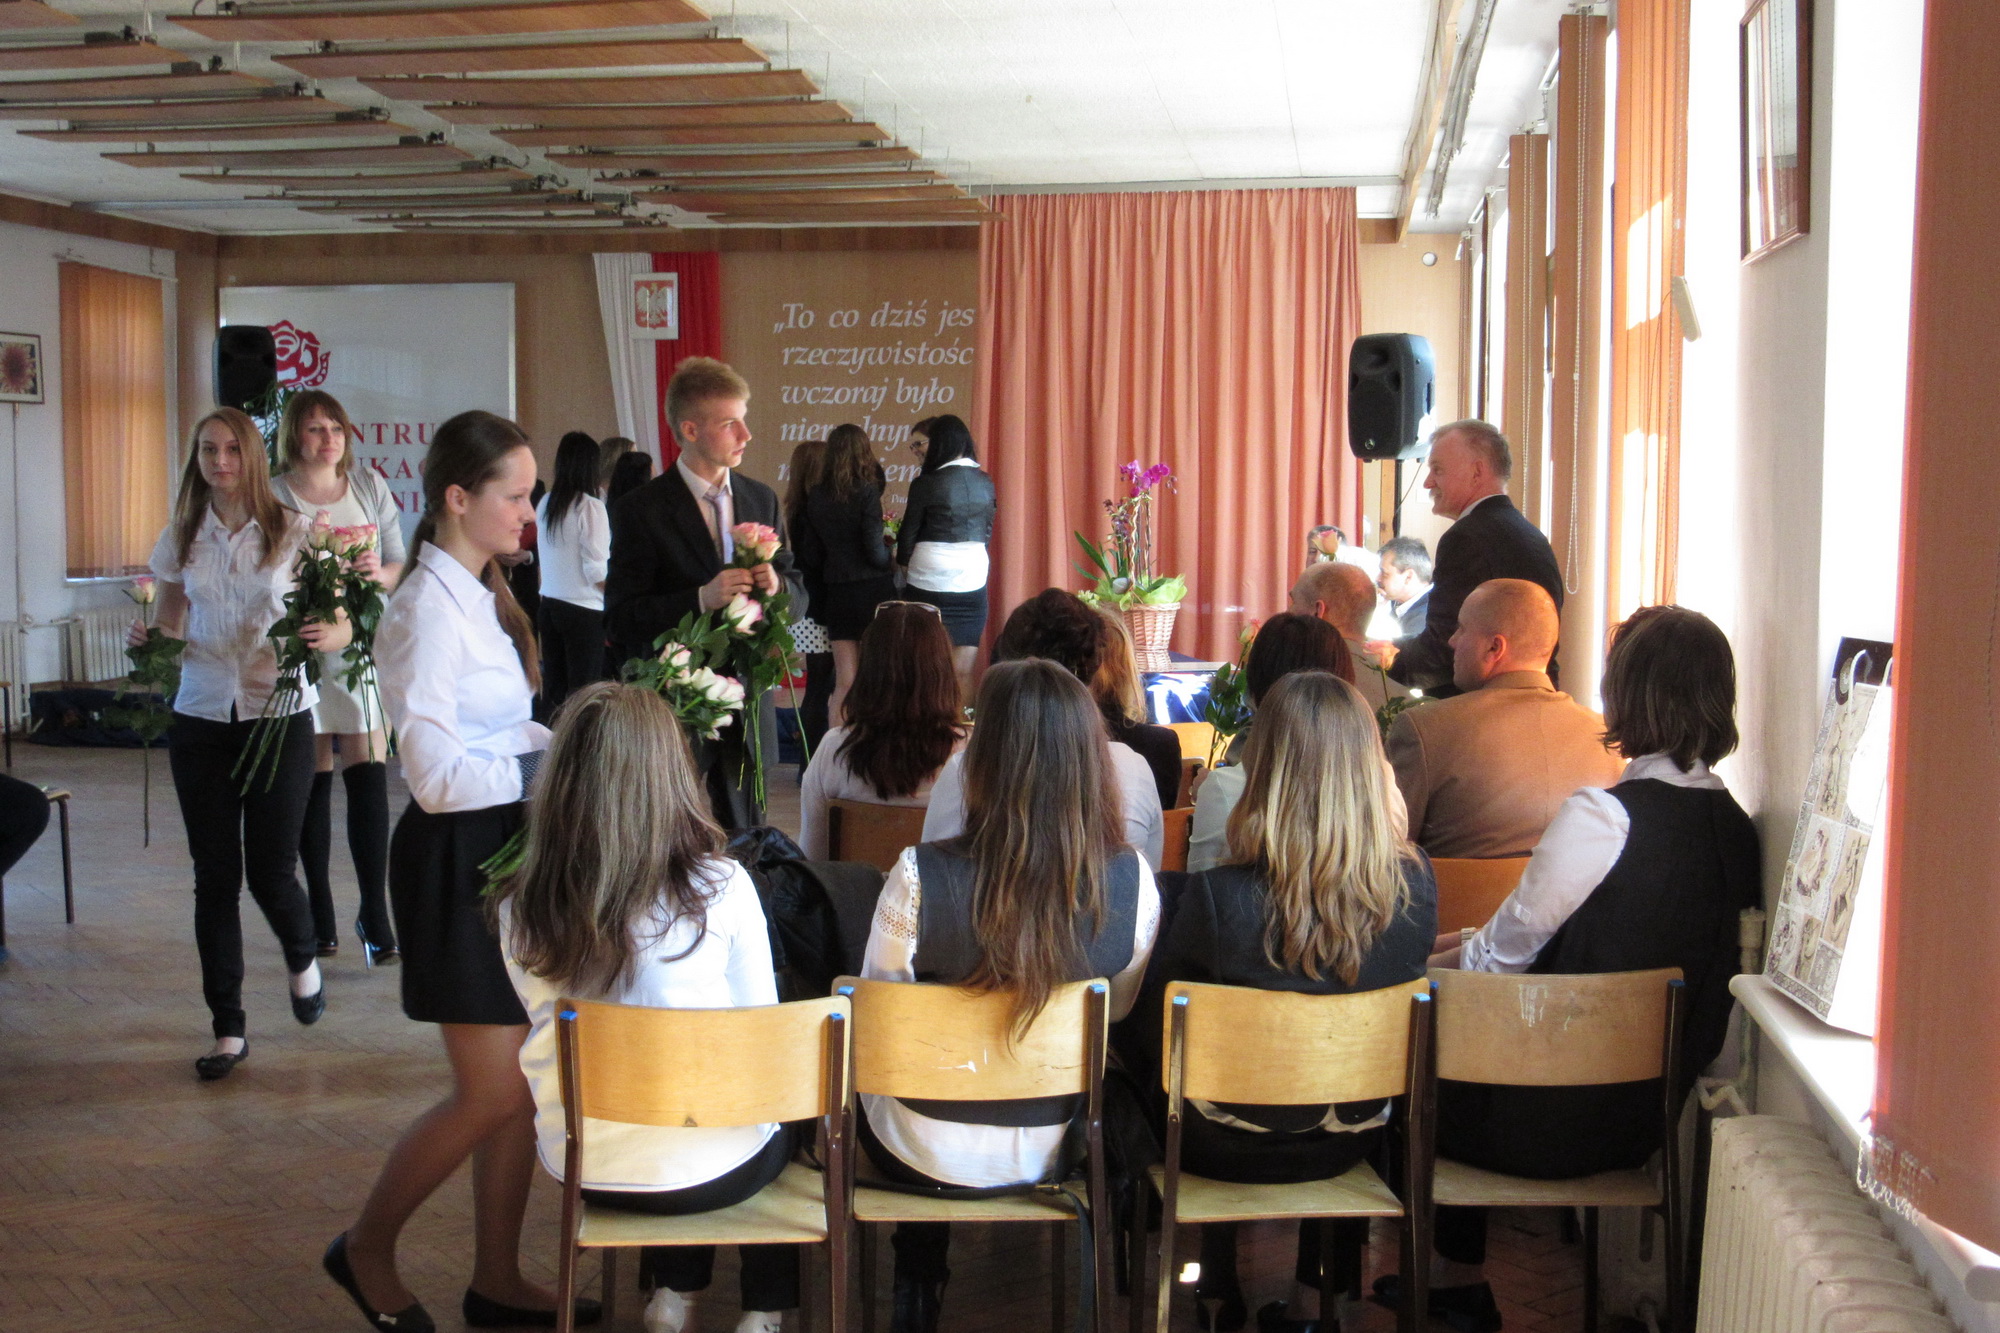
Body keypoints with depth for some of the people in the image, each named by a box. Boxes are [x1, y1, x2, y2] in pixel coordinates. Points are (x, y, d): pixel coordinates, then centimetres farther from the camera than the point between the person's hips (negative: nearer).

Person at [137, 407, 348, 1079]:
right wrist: (145, 640, -7)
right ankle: (228, 1028, 14)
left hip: (280, 715, -3)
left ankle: (303, 958, 33)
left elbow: (342, 626, -4)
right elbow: (169, 628, 16)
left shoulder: (293, 532, -3)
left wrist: (328, 637, -27)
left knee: (270, 871, -2)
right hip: (202, 718, 3)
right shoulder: (181, 539, 6)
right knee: (215, 877, 4)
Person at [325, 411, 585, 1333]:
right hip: (456, 854, -9)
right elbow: (439, 776, -22)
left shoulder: (480, 595, 12)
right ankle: (367, 1248, 20)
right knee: (492, 1093, -2)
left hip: (505, 844, 9)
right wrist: (553, 765, -18)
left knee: (527, 1081, 12)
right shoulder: (429, 610, -17)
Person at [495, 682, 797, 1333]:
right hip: (703, 1169, -3)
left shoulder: (520, 911, -13)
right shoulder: (721, 888, -19)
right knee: (784, 1118, 30)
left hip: (577, 1168, 3)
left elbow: (547, 1025, 4)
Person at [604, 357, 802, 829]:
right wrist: (701, 599, -25)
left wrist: (776, 587, -11)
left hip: (748, 701, 4)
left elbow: (798, 599, 13)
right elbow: (620, 619, -12)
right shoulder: (640, 510, -7)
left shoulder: (762, 500, 9)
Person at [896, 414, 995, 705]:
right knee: (963, 670, 6)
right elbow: (987, 532, 12)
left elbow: (908, 535, -2)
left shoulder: (926, 484, -10)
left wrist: (904, 565, 17)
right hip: (973, 582, 4)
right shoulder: (985, 482, 5)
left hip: (929, 583, -4)